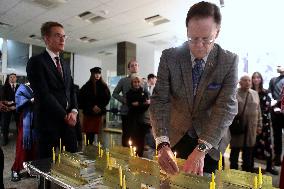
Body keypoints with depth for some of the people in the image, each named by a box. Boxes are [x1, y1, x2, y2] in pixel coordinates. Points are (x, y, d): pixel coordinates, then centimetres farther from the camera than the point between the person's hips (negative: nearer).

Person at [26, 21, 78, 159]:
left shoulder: (65, 65, 17)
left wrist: (73, 111, -3)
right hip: (49, 122, -6)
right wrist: (65, 115, -12)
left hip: (68, 121, 6)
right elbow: (43, 94, -14)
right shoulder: (36, 62, -6)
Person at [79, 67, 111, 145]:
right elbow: (82, 99, -6)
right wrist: (92, 107, -11)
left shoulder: (103, 86, 5)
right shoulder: (87, 86, -2)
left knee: (96, 132, 2)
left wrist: (100, 107, -9)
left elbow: (107, 98, 3)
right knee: (89, 133, 0)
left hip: (99, 112, 2)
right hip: (88, 112, -1)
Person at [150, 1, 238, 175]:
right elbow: (160, 99, -19)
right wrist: (162, 143, -33)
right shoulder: (169, 57, -15)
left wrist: (201, 149, -34)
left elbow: (226, 107, -22)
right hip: (177, 135, 1)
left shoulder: (230, 61, -15)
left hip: (211, 140, 0)